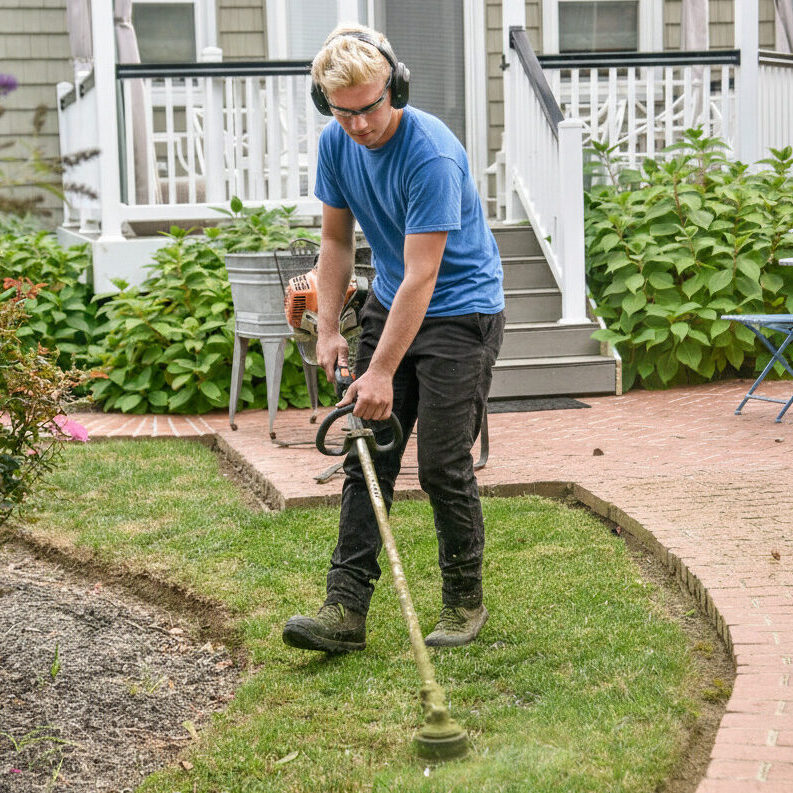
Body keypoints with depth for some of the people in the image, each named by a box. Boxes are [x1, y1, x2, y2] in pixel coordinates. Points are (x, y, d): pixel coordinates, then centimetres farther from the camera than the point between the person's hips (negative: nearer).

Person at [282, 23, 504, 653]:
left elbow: (421, 276, -27)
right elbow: (337, 240, 9)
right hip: (389, 303, 7)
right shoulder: (337, 143, -4)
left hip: (460, 311, -7)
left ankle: (465, 603, 12)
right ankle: (347, 609, 1)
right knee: (367, 454, 0)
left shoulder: (432, 155, -27)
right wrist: (328, 329, 1)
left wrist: (382, 371, -26)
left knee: (443, 464, -7)